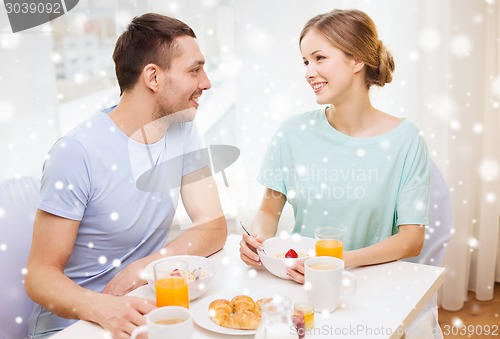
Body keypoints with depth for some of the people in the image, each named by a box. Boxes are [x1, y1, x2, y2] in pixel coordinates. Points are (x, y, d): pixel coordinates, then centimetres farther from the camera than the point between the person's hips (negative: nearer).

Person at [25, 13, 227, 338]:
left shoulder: (183, 131, -3)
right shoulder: (77, 153, -19)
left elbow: (214, 227, -5)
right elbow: (41, 275, -15)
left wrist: (140, 269, -20)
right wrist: (103, 308, -34)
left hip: (144, 308, 5)